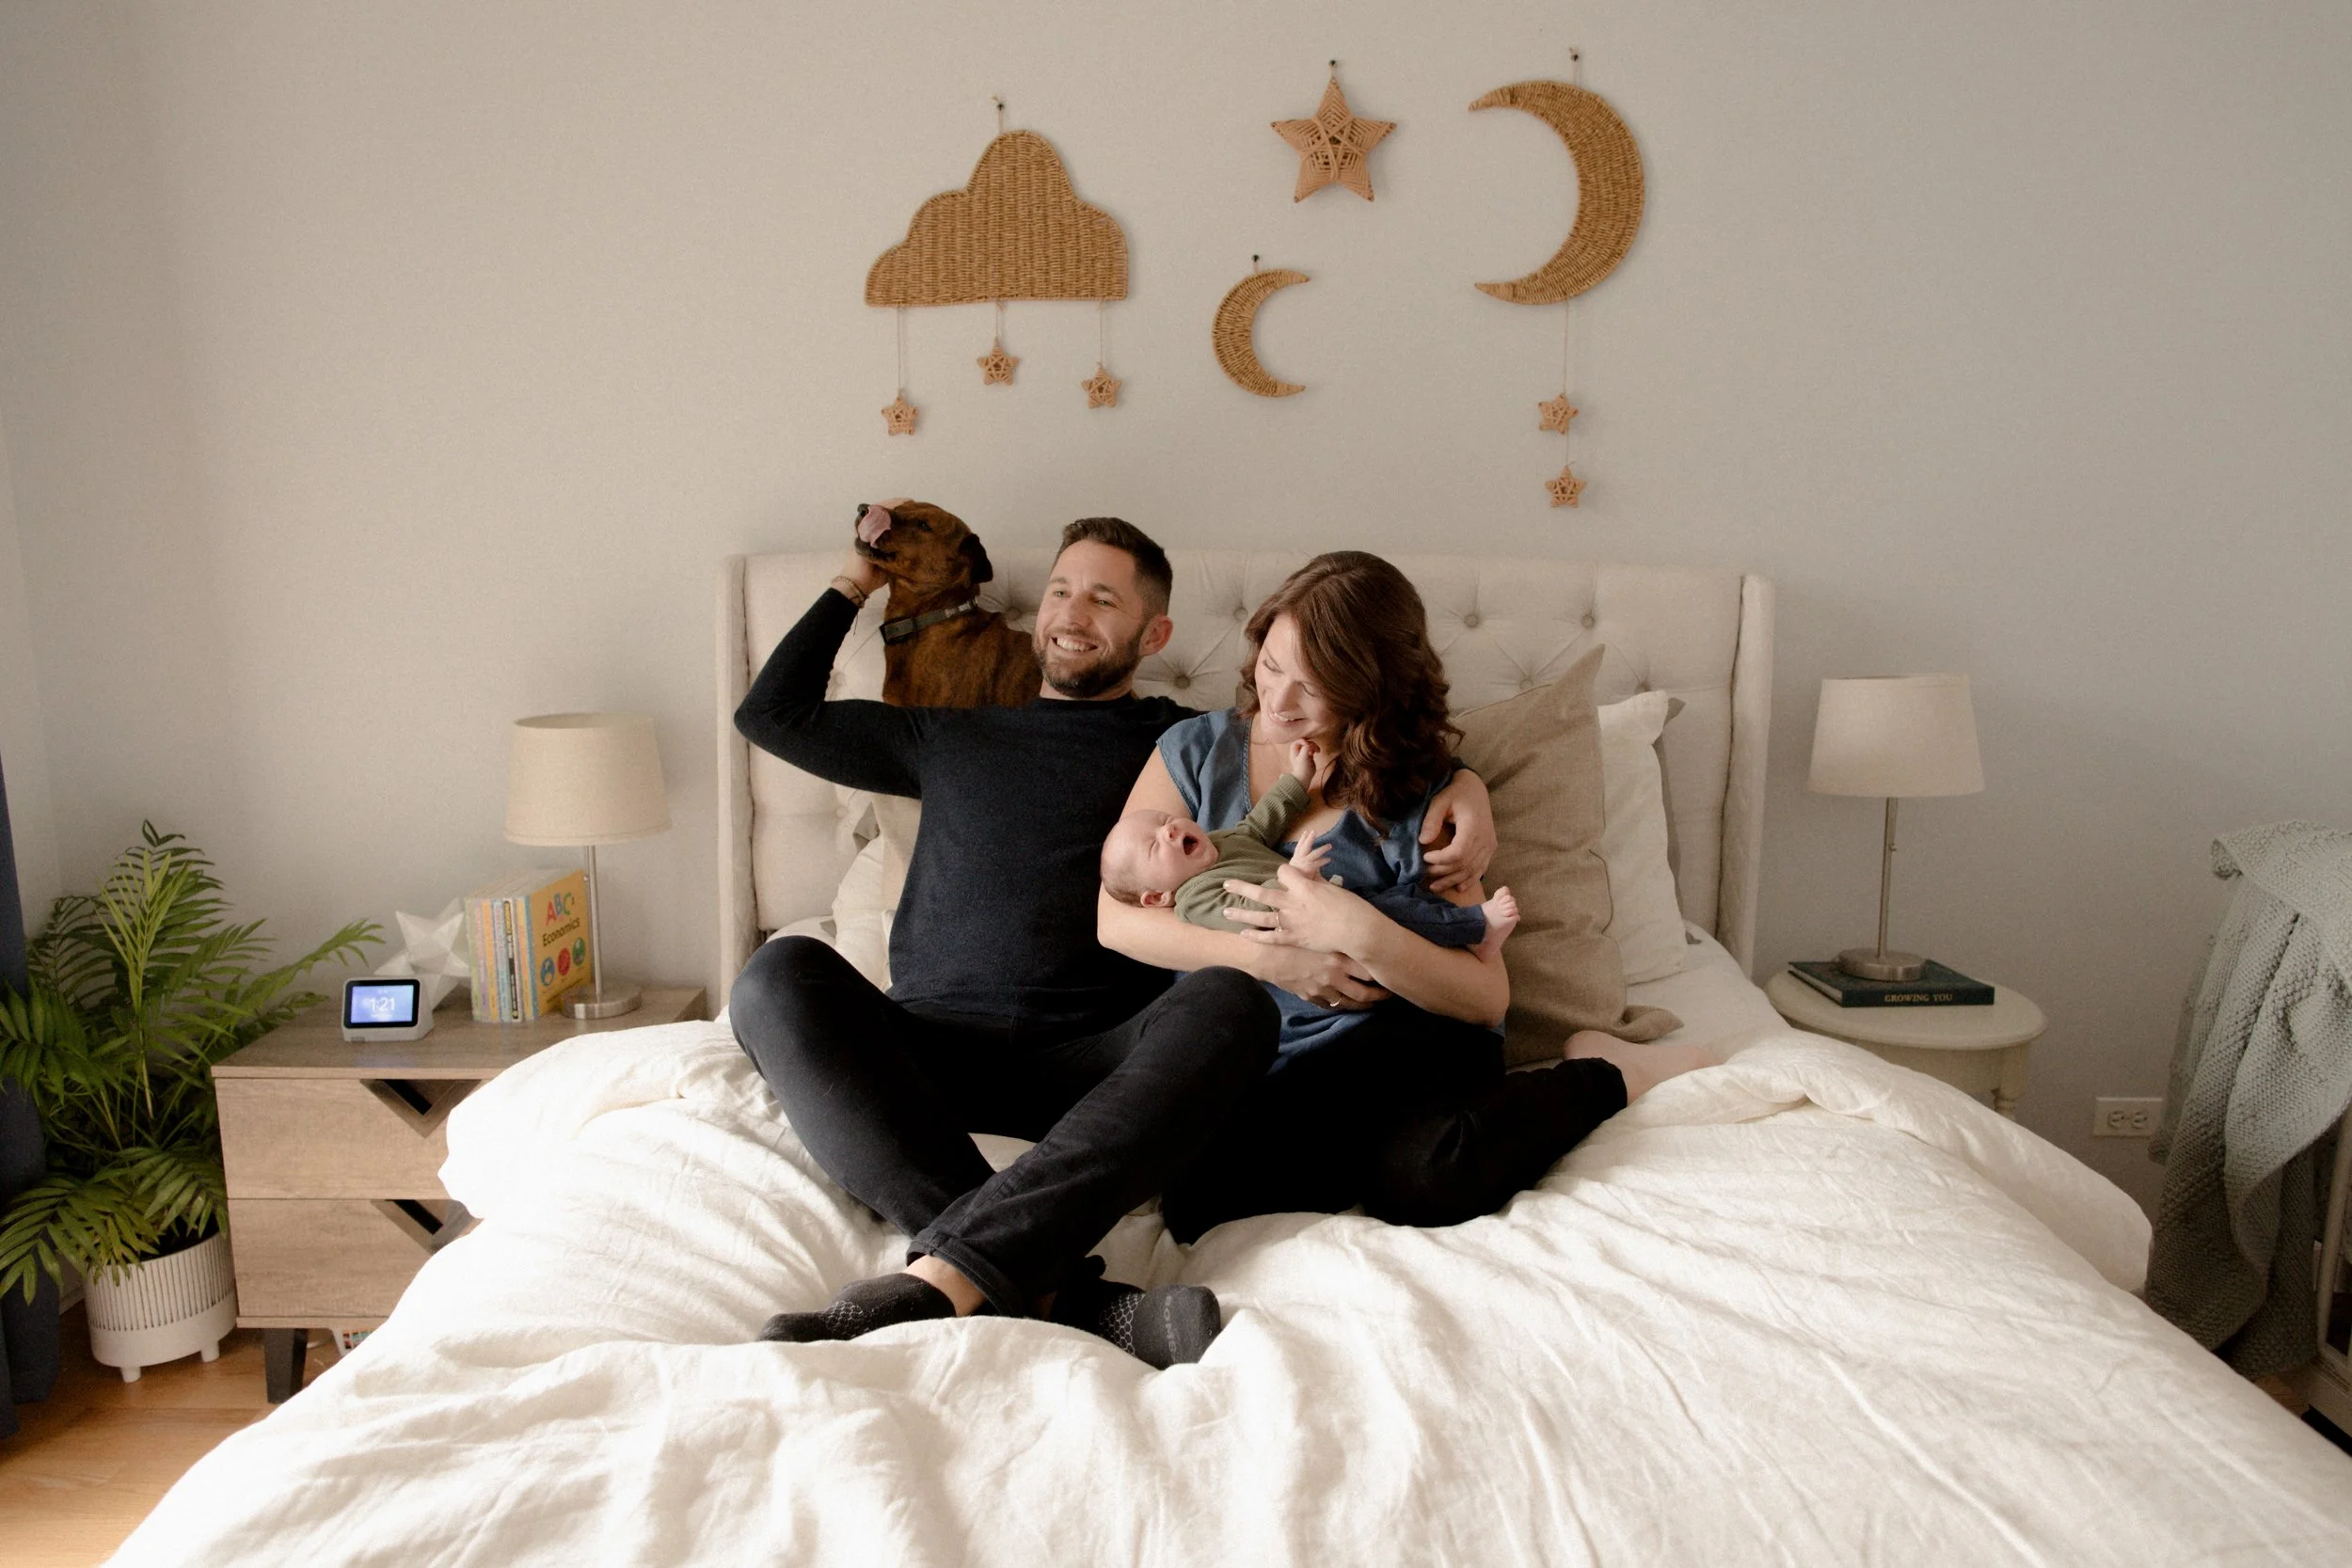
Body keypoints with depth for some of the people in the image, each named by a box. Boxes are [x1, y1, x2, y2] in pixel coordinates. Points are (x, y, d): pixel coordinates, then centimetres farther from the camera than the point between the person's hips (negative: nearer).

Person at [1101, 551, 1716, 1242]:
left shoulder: (1417, 795, 3)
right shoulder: (1196, 749, 10)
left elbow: (1487, 999, -1)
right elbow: (1117, 918, 0)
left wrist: (1363, 935, -19)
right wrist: (1274, 957, -9)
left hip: (1400, 1037, -1)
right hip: (1238, 1066, 2)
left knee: (1428, 1181, -35)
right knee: (1193, 1201, -32)